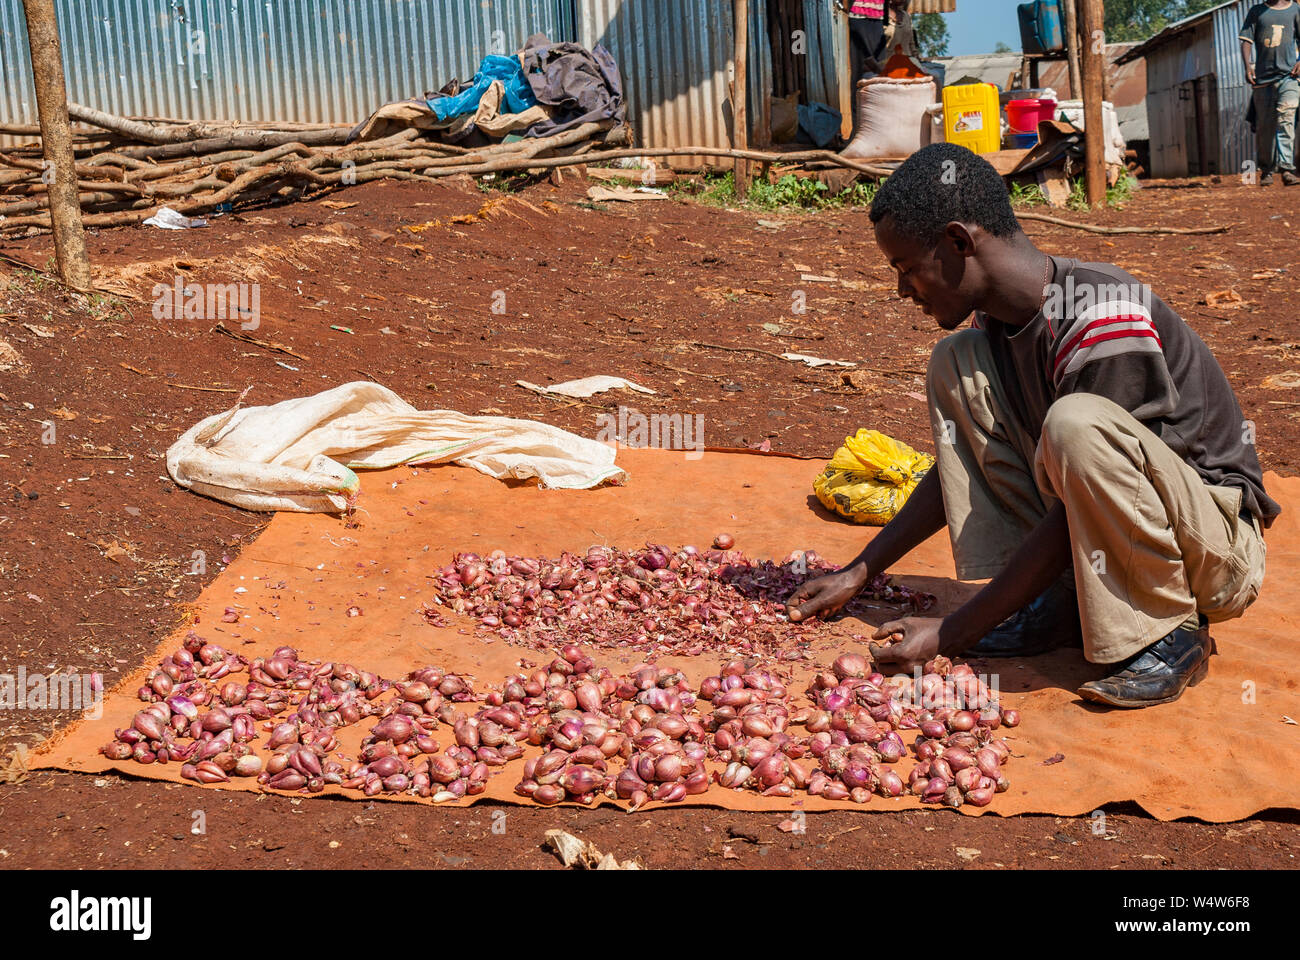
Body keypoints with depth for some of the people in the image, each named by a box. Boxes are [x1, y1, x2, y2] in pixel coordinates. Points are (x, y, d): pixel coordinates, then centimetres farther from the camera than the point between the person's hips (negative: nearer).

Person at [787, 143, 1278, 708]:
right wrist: (858, 574, 8)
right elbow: (962, 466, 12)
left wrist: (950, 635, -23)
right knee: (954, 365, -4)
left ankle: (1169, 631, -14)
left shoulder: (1104, 323, -27)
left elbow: (1070, 518, -26)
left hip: (1221, 551, -8)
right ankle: (1058, 605, -3)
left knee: (1075, 421, -38)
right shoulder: (998, 322, -1)